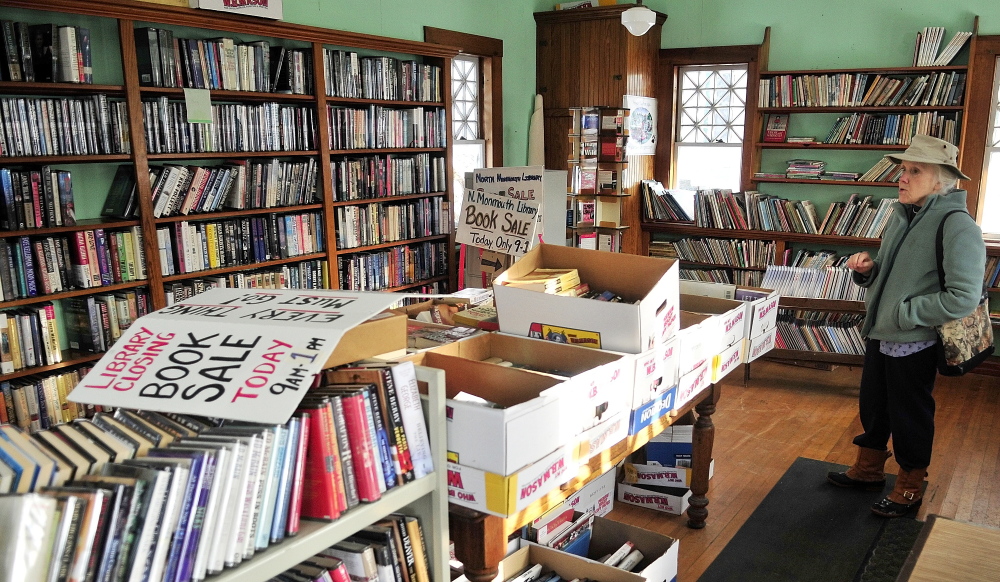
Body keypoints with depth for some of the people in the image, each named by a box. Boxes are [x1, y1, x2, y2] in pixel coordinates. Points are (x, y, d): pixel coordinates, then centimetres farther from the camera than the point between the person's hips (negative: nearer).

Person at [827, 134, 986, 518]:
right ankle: (868, 470, 41)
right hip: (879, 335, 8)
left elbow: (964, 298, -26)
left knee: (910, 417, 10)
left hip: (914, 343, -7)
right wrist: (866, 268, -3)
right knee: (872, 407, 21)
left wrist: (901, 314, -22)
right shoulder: (902, 216, 6)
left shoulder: (957, 226, -19)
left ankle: (909, 489, 31)